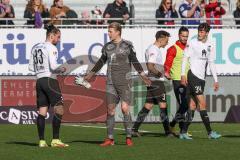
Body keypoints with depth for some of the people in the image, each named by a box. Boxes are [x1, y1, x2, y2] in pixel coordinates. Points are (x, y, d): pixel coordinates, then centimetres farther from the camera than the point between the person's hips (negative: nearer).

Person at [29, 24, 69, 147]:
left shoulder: (35, 48, 13)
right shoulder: (51, 48, -9)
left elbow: (31, 67, 14)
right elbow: (53, 66, -17)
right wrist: (61, 69, 1)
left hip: (39, 81, 8)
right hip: (50, 80, -8)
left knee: (42, 112, 6)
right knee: (59, 109, -4)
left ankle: (41, 141, 3)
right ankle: (55, 140, -10)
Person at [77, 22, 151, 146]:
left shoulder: (127, 46, -1)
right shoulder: (107, 47, 10)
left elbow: (135, 62, 1)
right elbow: (101, 61, 22)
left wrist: (143, 75, -6)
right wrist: (91, 73, 28)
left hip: (124, 81, -4)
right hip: (111, 82, 4)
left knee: (125, 108, -11)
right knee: (110, 109, 1)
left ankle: (129, 137, -3)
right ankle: (110, 138, 6)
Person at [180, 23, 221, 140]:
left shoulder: (210, 45, 12)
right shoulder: (192, 43, -5)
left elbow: (211, 63, 17)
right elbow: (185, 58, -5)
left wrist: (215, 80, 14)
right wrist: (183, 74, -14)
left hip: (201, 78, 6)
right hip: (193, 76, -6)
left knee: (193, 105, 4)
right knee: (202, 103, -10)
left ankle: (183, 132, 7)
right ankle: (210, 132, -10)